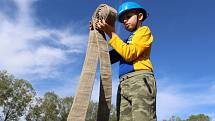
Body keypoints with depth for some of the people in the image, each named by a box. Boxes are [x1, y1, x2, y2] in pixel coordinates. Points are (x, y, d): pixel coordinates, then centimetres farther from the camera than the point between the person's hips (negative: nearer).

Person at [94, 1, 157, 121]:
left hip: (141, 79, -6)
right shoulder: (126, 41, 32)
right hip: (124, 84, 6)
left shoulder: (144, 30, 13)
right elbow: (109, 58, 21)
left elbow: (129, 54, -4)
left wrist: (111, 34, 2)